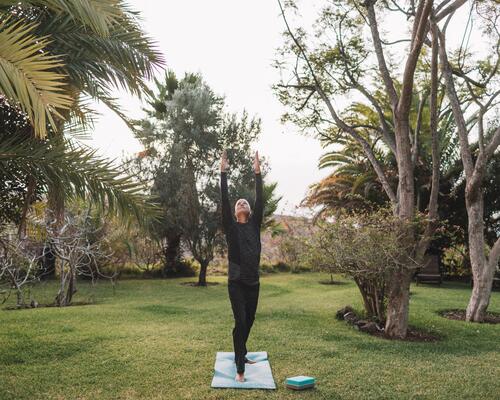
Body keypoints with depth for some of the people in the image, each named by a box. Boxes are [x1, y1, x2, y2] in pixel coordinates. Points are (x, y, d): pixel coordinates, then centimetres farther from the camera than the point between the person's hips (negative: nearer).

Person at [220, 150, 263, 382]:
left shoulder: (254, 225, 10)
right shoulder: (231, 227, 2)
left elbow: (260, 201, 3)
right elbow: (224, 201, -6)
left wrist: (258, 173, -1)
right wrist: (223, 173, -10)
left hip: (253, 281, 4)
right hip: (236, 282, -4)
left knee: (249, 321, 15)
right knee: (240, 322, -11)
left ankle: (240, 355, 36)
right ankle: (239, 368, -6)